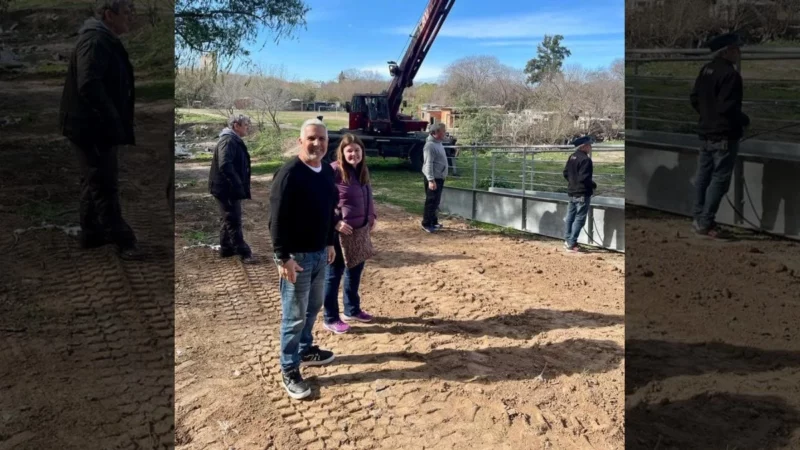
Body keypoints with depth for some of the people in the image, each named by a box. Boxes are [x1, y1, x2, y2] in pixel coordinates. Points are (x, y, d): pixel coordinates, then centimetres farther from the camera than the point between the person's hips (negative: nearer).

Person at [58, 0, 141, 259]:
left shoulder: (105, 40, 15)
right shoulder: (95, 40, -17)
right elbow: (88, 85, -27)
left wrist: (117, 121, 16)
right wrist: (112, 121, -24)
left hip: (95, 126, 11)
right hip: (92, 126, -11)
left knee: (95, 181, 17)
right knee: (105, 184, -6)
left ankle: (91, 233, 28)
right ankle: (122, 240, -1)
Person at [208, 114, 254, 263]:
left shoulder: (234, 140, 14)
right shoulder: (228, 141, -19)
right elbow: (224, 165, -30)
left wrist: (241, 186, 17)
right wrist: (238, 185, -26)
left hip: (229, 188, 10)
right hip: (227, 188, -10)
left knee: (228, 219, 18)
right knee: (234, 220, -4)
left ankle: (226, 248, 28)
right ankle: (243, 252, 1)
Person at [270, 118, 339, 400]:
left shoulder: (327, 171, 6)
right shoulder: (289, 174, -20)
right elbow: (277, 220, -21)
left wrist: (329, 243, 18)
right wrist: (283, 257, -22)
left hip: (319, 253, 8)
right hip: (296, 255, -8)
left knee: (313, 307, 21)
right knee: (295, 315, 1)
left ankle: (305, 349, 40)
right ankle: (289, 369, 14)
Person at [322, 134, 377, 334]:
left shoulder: (362, 171, 8)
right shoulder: (334, 171, -16)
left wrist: (372, 216, 10)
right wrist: (335, 222, -22)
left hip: (359, 230, 8)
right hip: (339, 232, -8)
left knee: (356, 269, 20)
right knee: (334, 273, 4)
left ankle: (352, 310, 38)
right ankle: (331, 319, 16)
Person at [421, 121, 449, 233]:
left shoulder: (438, 143, 13)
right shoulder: (430, 145, -19)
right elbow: (428, 164, -24)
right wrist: (431, 180, -27)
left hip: (439, 178, 10)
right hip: (433, 179, -10)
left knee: (435, 202, 17)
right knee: (431, 202, -4)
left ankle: (433, 222, 27)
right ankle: (426, 224, 3)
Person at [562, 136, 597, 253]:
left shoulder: (572, 157, 8)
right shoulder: (585, 159, -19)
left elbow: (565, 173, 12)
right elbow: (584, 178, -23)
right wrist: (593, 185, -7)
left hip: (572, 192, 9)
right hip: (582, 194, -9)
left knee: (570, 216, 16)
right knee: (579, 219, -2)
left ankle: (567, 240, 25)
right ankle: (571, 244, -1)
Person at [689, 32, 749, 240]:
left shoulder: (706, 70, 9)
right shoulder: (730, 74, -18)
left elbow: (694, 99, 14)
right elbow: (727, 107, -23)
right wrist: (744, 120, -7)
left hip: (706, 132, 9)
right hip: (724, 136, -9)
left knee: (703, 176, 14)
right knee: (719, 179, -4)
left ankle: (699, 218, 22)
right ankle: (705, 223, -2)